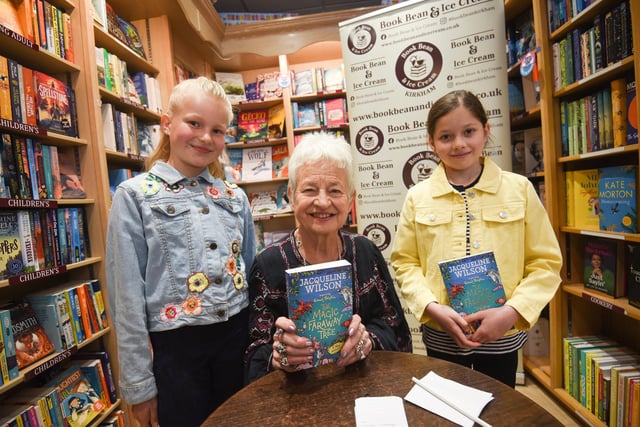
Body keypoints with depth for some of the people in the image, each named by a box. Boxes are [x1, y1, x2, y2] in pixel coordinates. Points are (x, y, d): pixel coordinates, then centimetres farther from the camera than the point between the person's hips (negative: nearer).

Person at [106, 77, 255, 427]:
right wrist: (138, 383, -4)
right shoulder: (134, 196, -6)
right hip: (176, 347, -3)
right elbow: (127, 295, -6)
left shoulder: (235, 196, 4)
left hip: (238, 336, 4)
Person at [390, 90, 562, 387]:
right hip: (441, 335, 0)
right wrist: (433, 308, -15)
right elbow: (405, 262, -2)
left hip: (503, 334, 1)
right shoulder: (417, 197, -5)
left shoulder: (519, 188, -4)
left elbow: (545, 262, -2)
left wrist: (512, 312, -14)